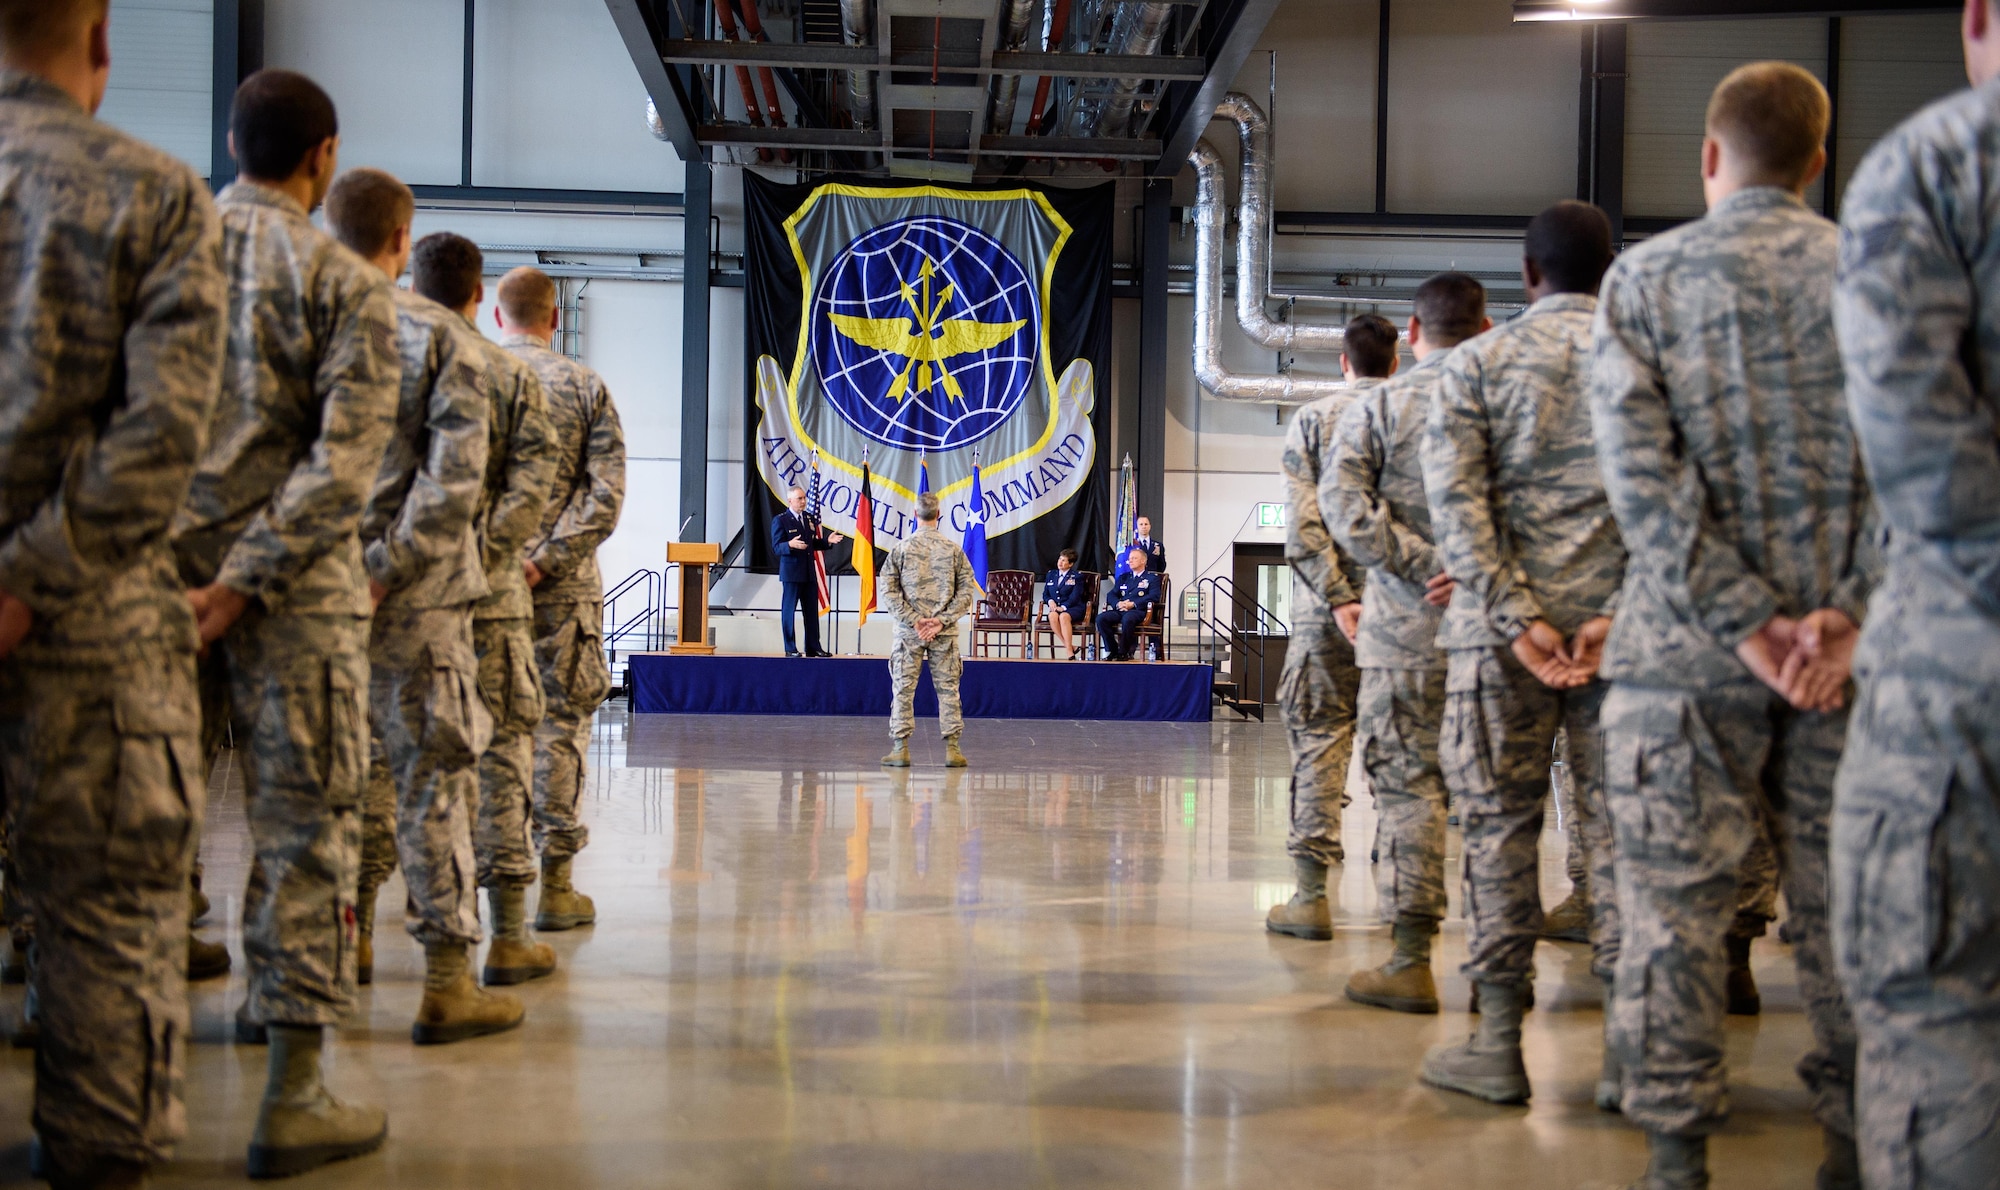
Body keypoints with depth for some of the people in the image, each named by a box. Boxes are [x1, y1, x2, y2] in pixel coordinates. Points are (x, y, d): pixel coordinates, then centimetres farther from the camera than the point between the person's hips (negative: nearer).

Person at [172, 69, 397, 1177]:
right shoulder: (345, 281, -4)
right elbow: (345, 460, -15)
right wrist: (245, 581, -15)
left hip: (159, 568, 4)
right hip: (293, 588, -4)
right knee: (304, 826, 1)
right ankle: (293, 1101, 0)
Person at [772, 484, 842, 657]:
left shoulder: (810, 519, 15)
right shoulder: (780, 520, -5)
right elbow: (777, 546, -11)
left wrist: (827, 541, 2)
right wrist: (790, 545, -31)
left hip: (809, 573, 6)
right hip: (791, 573, -6)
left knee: (812, 611, 6)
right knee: (788, 610, -1)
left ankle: (813, 647, 11)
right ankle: (790, 649, 4)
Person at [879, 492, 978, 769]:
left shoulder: (902, 548, -2)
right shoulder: (953, 549, 2)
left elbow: (888, 590, -5)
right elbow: (967, 591, -2)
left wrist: (915, 620, -6)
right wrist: (942, 621, -5)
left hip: (909, 631, -1)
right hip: (945, 633, 1)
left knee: (903, 689, 4)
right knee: (948, 689, 6)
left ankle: (901, 748, 3)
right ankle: (952, 749, 5)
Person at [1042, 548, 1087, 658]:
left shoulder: (1076, 577, 5)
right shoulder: (1051, 575, 20)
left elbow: (1075, 597, -6)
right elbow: (1045, 594, 20)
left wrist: (1063, 607, -21)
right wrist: (1050, 601, -3)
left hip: (1073, 608, -4)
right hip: (1055, 607, 4)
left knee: (1064, 616, -39)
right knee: (1052, 616, -34)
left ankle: (1069, 651, -41)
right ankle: (1071, 647, -33)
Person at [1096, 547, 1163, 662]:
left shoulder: (1152, 578, 13)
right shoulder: (1123, 578, 28)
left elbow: (1153, 596, -4)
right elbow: (1111, 595, 17)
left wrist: (1133, 604, -16)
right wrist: (1118, 604, -7)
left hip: (1138, 611, -5)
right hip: (1120, 610, 5)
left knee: (1127, 619, -41)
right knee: (1101, 618, -26)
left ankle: (1124, 652, -24)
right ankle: (1112, 650, -15)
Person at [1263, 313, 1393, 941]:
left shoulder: (1312, 419, 4)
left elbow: (1302, 522, -7)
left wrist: (1338, 598, -11)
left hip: (1331, 603, -1)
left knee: (1319, 736, 1)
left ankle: (1312, 893, -3)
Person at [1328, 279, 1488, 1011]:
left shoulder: (1380, 406, 2)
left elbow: (1341, 499, -10)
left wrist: (1423, 565, -13)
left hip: (1407, 622, -2)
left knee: (1408, 783, 1)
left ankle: (1412, 960, 0)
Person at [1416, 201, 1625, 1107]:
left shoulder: (1479, 361, 5)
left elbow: (1453, 498, -7)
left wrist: (1516, 616, -11)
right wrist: (1618, 613, -11)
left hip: (1504, 622, -1)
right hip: (1617, 621, 1)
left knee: (1500, 825, 5)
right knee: (1621, 825, 6)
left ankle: (1499, 1042, 8)